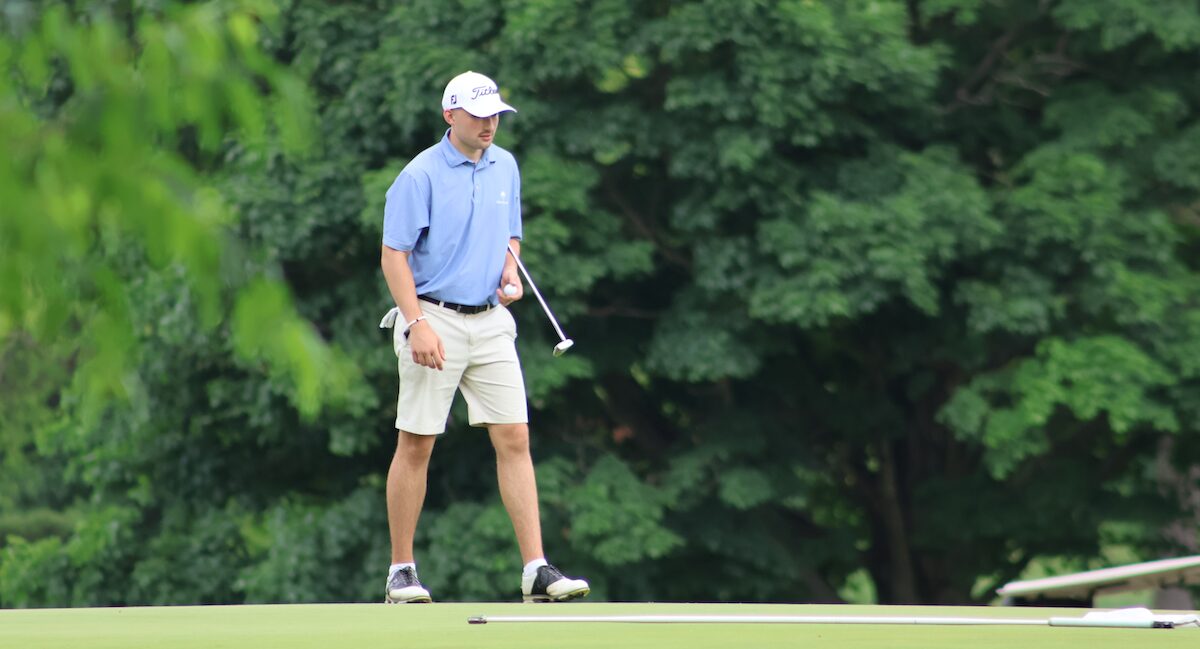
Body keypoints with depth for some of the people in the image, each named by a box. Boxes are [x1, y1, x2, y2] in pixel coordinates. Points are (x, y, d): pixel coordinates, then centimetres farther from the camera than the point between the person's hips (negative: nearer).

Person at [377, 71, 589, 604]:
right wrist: (417, 324, -19)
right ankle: (402, 570, 10)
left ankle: (536, 571, -5)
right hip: (436, 320, -5)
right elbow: (393, 255, -10)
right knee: (416, 445, 0)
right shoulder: (420, 176, -9)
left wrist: (510, 271, 1)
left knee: (514, 439, -3)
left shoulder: (505, 167, 10)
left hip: (490, 321, 5)